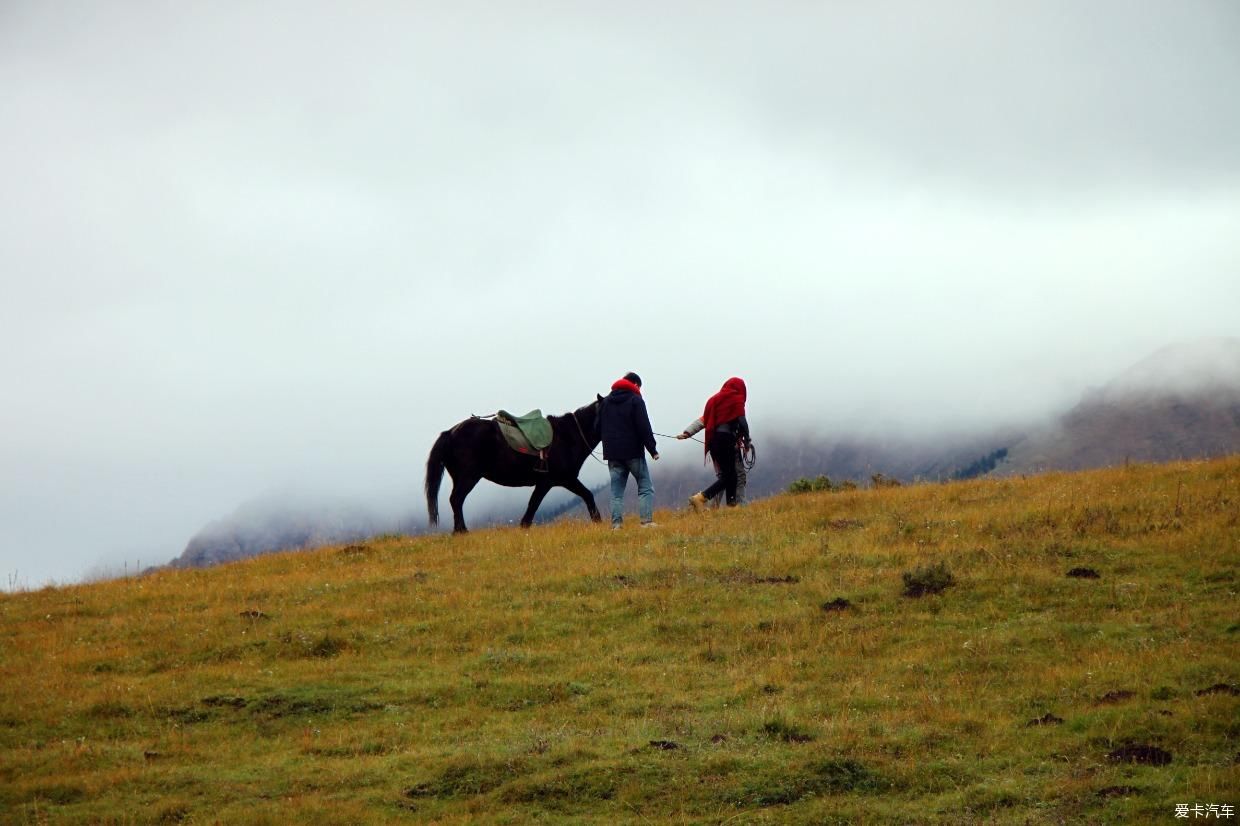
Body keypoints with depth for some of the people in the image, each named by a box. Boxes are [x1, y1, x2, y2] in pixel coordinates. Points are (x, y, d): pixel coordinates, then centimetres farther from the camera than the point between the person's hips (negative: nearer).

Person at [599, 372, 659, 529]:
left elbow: (600, 426, 19)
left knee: (616, 492, 5)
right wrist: (653, 449, -8)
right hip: (633, 451, -5)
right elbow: (644, 428, -11)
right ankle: (646, 521, -11)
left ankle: (616, 525, -4)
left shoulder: (606, 401, 14)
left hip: (612, 452, 5)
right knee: (646, 488, 1)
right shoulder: (635, 400, -5)